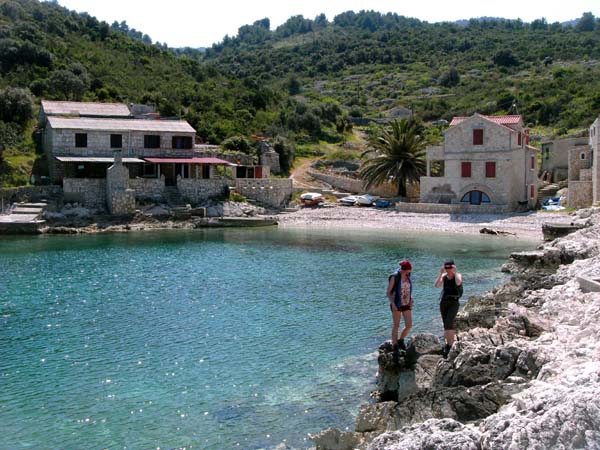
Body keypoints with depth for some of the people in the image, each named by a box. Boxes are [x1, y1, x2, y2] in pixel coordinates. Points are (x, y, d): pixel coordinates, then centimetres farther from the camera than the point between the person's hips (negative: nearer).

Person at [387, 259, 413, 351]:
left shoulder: (407, 276, 4)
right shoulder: (394, 277, -14)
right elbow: (388, 292, -11)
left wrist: (411, 300, 7)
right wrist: (393, 304, -19)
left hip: (406, 305, 6)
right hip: (397, 305, -5)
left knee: (409, 325, 1)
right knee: (396, 325, 3)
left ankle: (401, 341, 25)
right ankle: (395, 346, 13)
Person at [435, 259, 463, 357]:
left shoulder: (458, 275, -4)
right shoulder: (444, 276, 5)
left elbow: (458, 283, -27)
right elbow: (437, 285, -11)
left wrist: (454, 273, -19)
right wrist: (441, 273, -15)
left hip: (454, 303, -4)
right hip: (443, 302, 4)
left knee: (449, 323, -20)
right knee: (447, 324, 11)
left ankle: (449, 345, -17)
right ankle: (449, 343, 23)